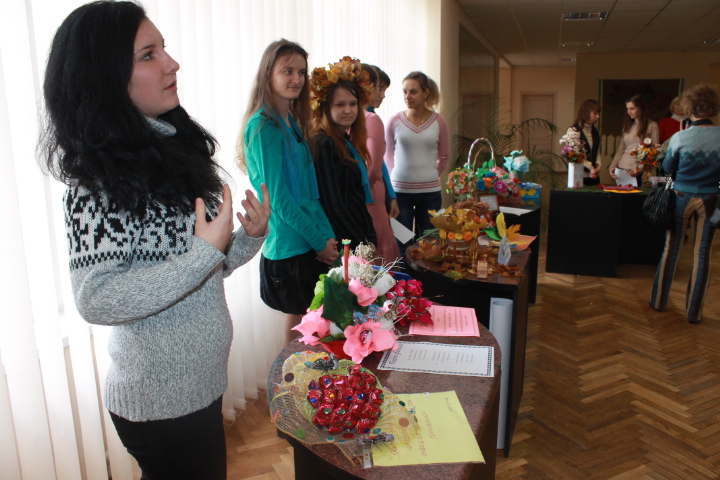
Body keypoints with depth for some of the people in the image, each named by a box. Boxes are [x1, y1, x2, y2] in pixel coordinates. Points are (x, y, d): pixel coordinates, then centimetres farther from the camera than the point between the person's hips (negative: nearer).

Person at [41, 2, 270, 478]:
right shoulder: (101, 179, -21)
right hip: (162, 403, -8)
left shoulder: (173, 150, 5)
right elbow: (96, 298, -26)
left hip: (198, 384, 8)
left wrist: (249, 238, -6)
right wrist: (205, 252, -29)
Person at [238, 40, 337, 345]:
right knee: (299, 326, 5)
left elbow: (309, 190, 10)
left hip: (313, 246, 8)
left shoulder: (293, 122, 11)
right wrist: (320, 242, -12)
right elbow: (278, 198, -17)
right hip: (289, 248, -8)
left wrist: (328, 236, 2)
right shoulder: (263, 127, -14)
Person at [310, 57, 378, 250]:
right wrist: (361, 243, -14)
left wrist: (371, 239, 7)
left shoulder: (348, 142, 11)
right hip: (343, 246, -8)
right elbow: (332, 204, -18)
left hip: (360, 240, 8)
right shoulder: (324, 145, -14)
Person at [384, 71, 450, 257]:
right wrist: (397, 179, 5)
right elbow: (388, 155, 9)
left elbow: (444, 157, 12)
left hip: (430, 192, 1)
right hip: (400, 191, -1)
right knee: (402, 246, 5)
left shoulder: (438, 122, 1)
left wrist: (428, 177, 10)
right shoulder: (395, 121, -1)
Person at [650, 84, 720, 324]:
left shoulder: (680, 138, -14)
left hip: (682, 197, -1)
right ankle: (694, 311, 15)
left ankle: (659, 300, 25)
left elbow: (668, 167, 0)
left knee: (671, 249, 13)